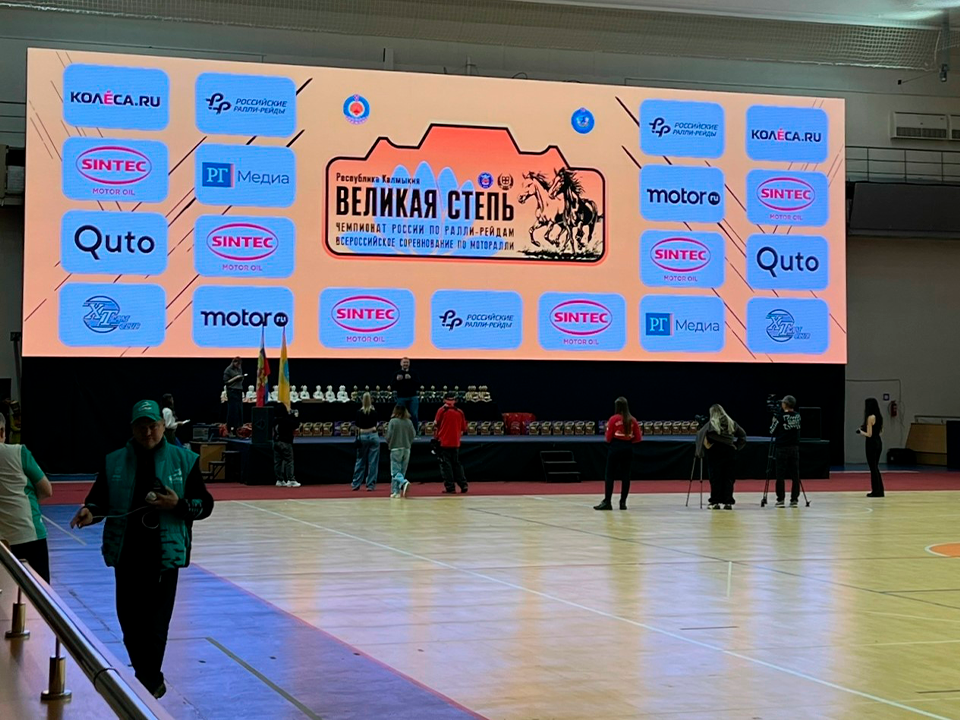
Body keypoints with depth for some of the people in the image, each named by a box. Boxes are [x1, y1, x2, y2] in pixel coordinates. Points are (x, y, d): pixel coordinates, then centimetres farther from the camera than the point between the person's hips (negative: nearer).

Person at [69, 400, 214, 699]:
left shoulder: (184, 460, 0)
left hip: (164, 556, -3)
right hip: (126, 555, 3)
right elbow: (100, 500, 9)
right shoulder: (114, 462, 5)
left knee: (155, 624, -3)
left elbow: (204, 504, 2)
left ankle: (148, 683, 9)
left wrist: (178, 504, -16)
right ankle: (150, 680, 26)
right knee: (130, 621, 8)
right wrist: (90, 512, -14)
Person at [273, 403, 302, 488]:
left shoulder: (275, 421, 5)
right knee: (289, 461, -3)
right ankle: (291, 480, -5)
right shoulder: (286, 421, -16)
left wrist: (290, 415, 17)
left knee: (277, 462, 7)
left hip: (276, 442, 7)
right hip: (285, 443, -7)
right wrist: (296, 417, 2)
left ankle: (280, 480, 10)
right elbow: (295, 424, -11)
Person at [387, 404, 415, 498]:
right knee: (402, 471, 12)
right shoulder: (409, 422, -1)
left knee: (395, 472, -2)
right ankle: (396, 491, 12)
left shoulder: (392, 421, -9)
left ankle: (404, 482, -29)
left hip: (396, 449, -4)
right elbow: (413, 435, 2)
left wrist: (389, 444, 10)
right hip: (407, 449, 4)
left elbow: (389, 436, -10)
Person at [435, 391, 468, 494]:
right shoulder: (460, 412, 3)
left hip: (443, 442, -4)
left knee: (446, 465, 1)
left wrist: (435, 438, 7)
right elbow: (463, 429, 6)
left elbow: (436, 426, -5)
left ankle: (450, 488, -3)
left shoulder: (442, 410, -7)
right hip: (456, 443, 4)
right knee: (456, 464, 15)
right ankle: (463, 485, 10)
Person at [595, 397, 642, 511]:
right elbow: (638, 438, 2)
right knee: (625, 475, 8)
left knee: (609, 475, 0)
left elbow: (609, 437, -6)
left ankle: (607, 502, -5)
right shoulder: (633, 420, 2)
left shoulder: (613, 419, -7)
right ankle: (623, 502, 8)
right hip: (628, 448, 4)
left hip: (615, 448, -4)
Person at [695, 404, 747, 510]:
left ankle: (715, 502, 1)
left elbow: (701, 433, -16)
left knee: (716, 478, 1)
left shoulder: (711, 423, 0)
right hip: (730, 452, 3)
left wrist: (707, 445, -5)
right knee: (729, 478, 5)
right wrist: (736, 446, 11)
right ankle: (728, 502, 3)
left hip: (715, 452, -3)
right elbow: (742, 435, 14)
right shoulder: (731, 423, 12)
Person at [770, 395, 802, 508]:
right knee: (795, 475, 6)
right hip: (795, 447, 4)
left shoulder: (780, 416, -9)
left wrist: (774, 419, 14)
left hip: (782, 448, -4)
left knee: (780, 475, 1)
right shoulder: (797, 415, 4)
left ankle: (780, 499, -1)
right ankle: (794, 499, 5)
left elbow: (772, 431, -3)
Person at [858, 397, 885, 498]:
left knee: (873, 467, -1)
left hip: (872, 444, -9)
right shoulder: (879, 416, 9)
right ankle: (879, 490, 20)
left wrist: (861, 432, 1)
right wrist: (864, 430, 17)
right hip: (878, 442, 9)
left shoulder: (870, 418, -16)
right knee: (875, 467, 16)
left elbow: (869, 434, -18)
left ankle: (876, 491, 2)